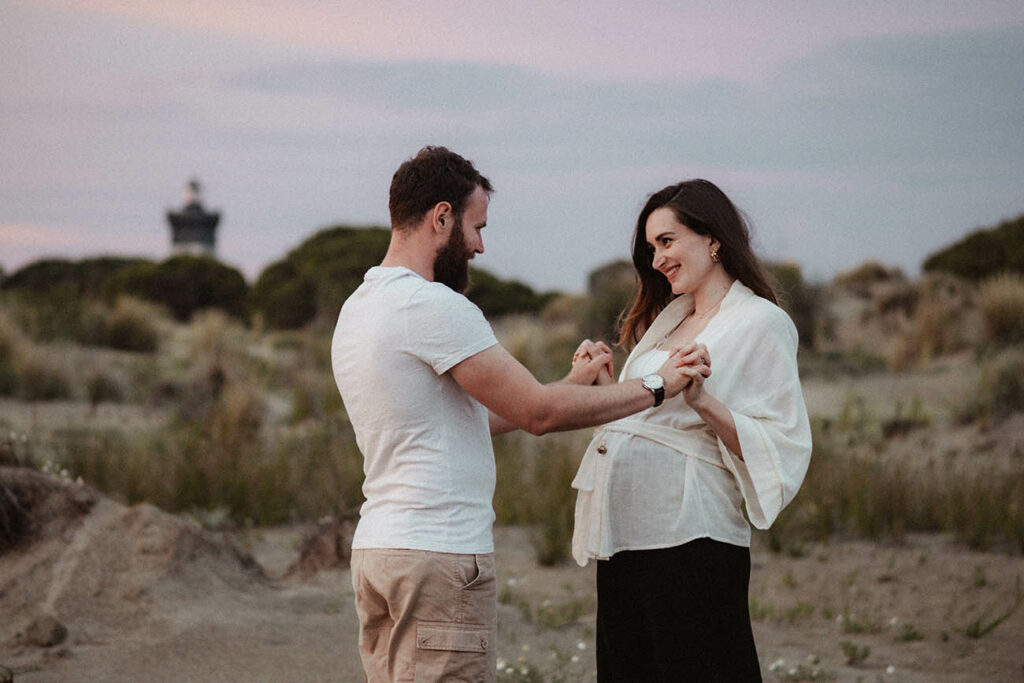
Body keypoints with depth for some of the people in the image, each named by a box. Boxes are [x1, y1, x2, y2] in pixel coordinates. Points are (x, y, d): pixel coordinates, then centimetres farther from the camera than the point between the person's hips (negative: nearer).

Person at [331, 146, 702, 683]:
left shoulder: (358, 309, 17)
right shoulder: (430, 305, -15)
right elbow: (536, 413, -15)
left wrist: (570, 384, 25)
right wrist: (655, 387, -5)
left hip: (375, 548, 10)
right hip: (440, 555, -10)